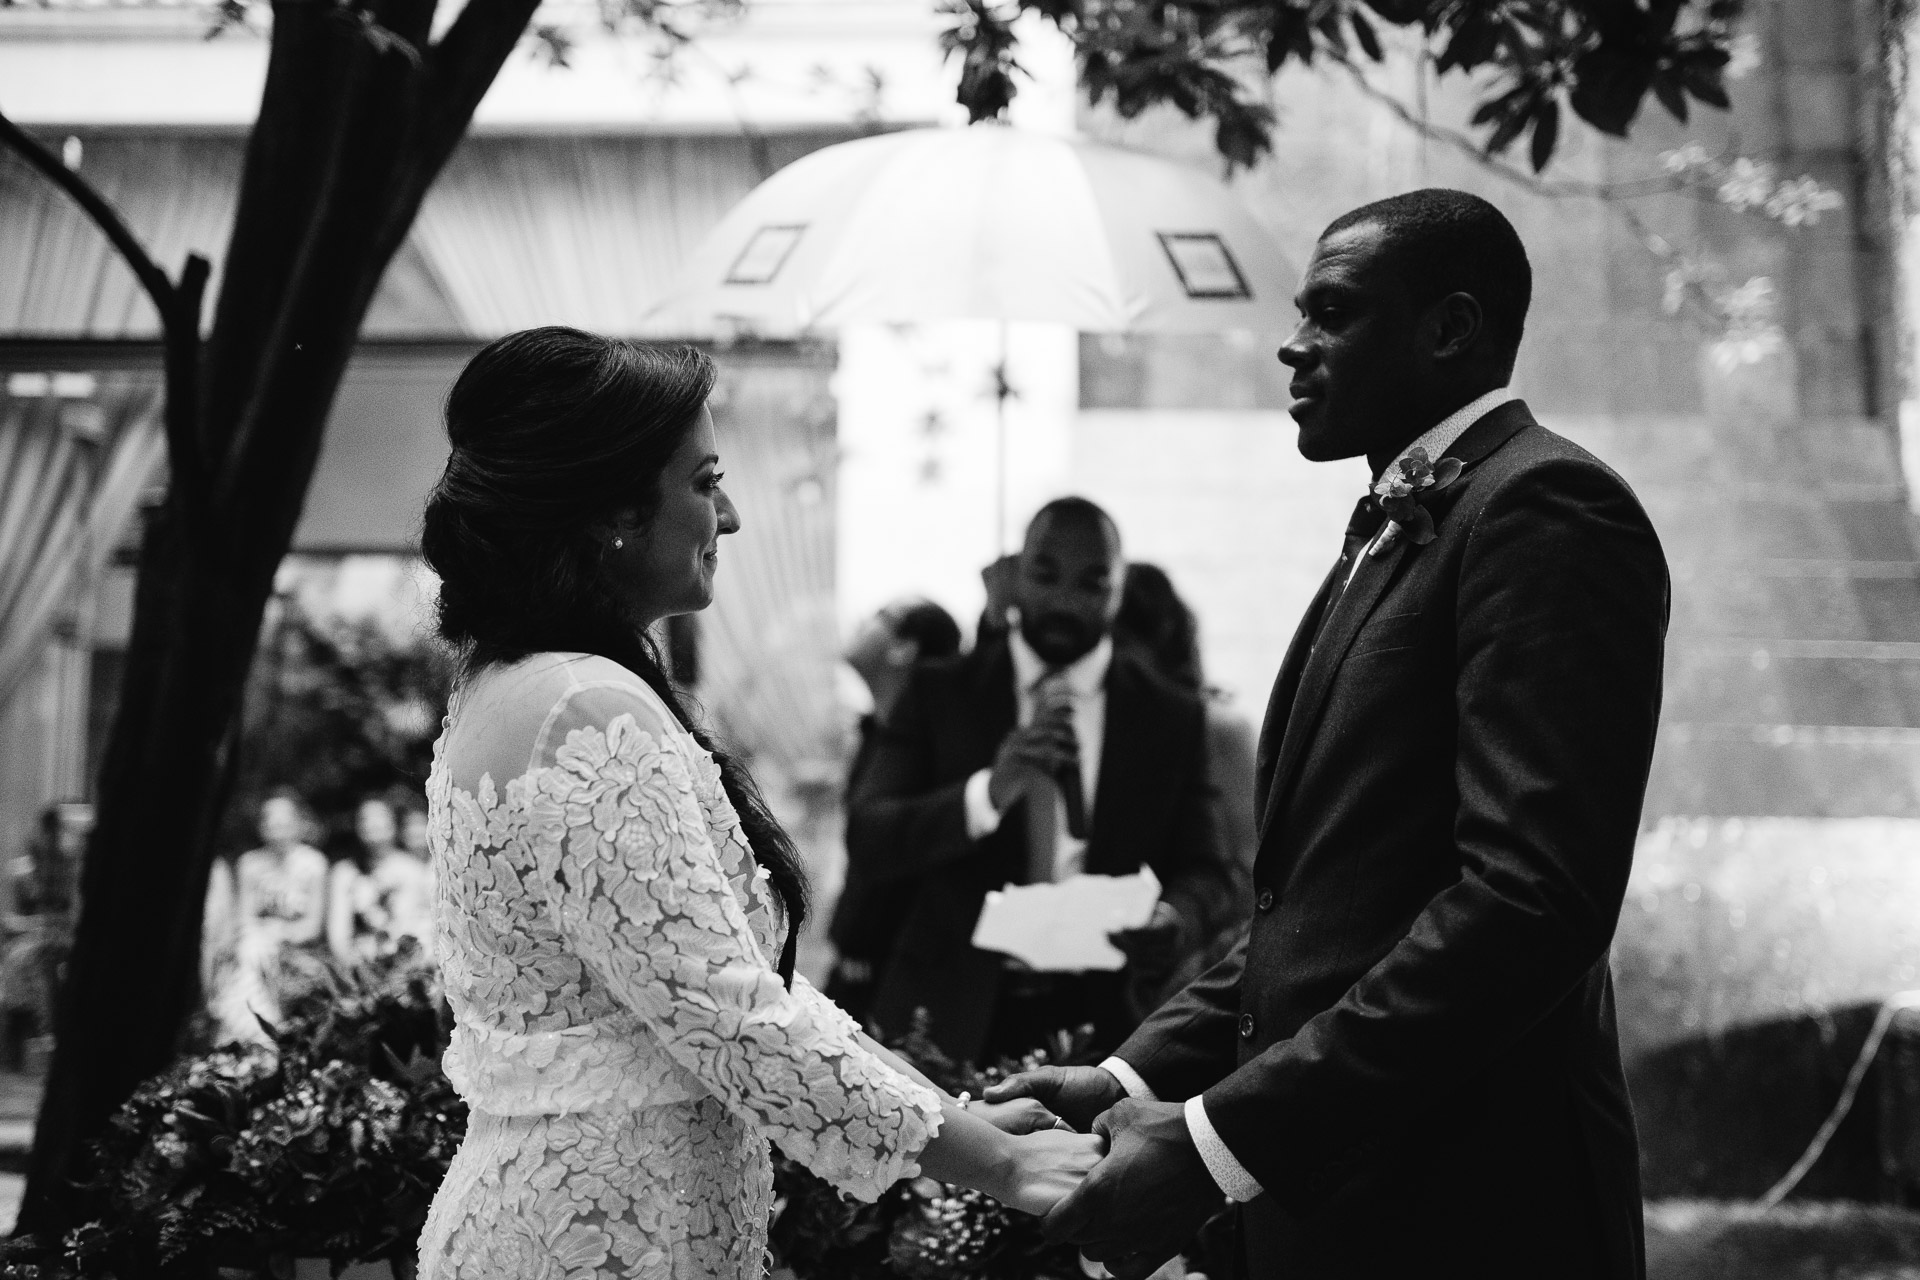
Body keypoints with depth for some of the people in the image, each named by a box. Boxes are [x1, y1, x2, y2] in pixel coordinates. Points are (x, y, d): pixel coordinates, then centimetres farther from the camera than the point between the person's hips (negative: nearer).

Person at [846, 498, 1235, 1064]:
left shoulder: (1170, 717, 6)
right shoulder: (940, 692, 4)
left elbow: (1202, 869, 8)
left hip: (1097, 1023, 1)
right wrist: (989, 790, -23)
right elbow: (867, 841, -6)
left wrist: (1176, 918, -17)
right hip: (954, 1016, 0)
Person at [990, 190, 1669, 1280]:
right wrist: (1140, 1076, 5)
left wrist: (1221, 1141, -23)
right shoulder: (1394, 533, 18)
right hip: (1328, 1192, 8)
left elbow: (1534, 899, -22)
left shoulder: (1548, 508, -11)